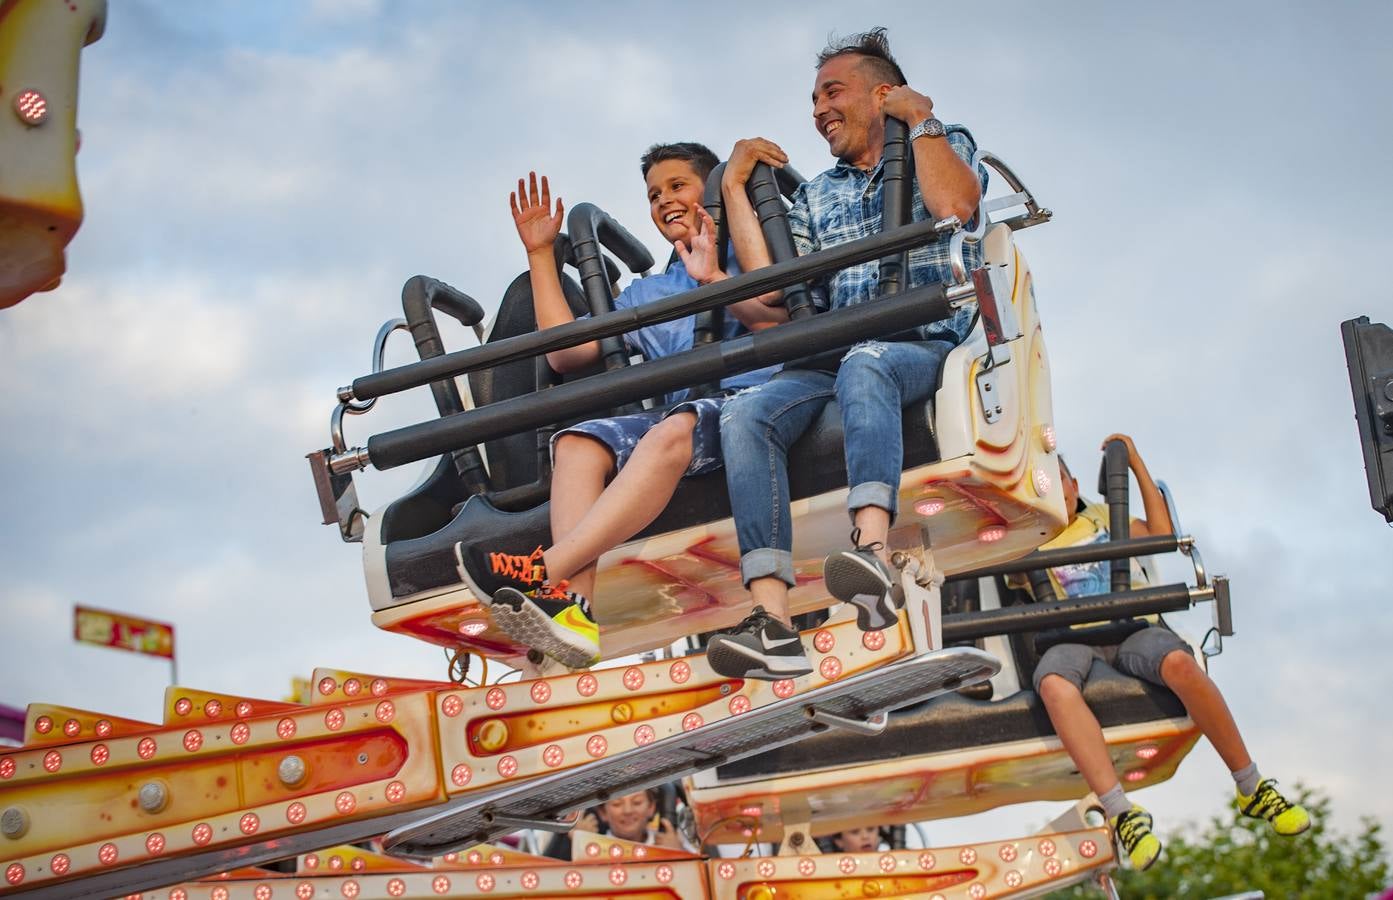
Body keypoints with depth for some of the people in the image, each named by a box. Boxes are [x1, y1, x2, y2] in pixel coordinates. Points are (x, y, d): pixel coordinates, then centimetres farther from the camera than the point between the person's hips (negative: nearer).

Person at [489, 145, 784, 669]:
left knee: (673, 431, -37)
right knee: (579, 443, -25)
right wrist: (540, 254, 25)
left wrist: (714, 280, -11)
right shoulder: (646, 294, 34)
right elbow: (567, 353, 23)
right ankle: (575, 609, -44)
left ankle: (544, 571, -48)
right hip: (682, 407, 5)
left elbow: (777, 319, 1)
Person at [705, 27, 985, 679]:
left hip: (925, 349, -4)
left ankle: (872, 549, -58)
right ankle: (771, 621, -38)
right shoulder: (816, 196, 27)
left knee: (864, 365, -40)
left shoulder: (947, 145, 15)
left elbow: (953, 206, -9)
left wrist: (919, 116, 1)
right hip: (834, 356, 4)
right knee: (745, 415, -26)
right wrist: (734, 185, 16)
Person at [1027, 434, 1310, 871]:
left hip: (1129, 626, 2)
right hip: (1071, 637, -1)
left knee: (1180, 663, -35)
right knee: (1054, 684, -40)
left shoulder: (1101, 516, 26)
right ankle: (1119, 812, -46)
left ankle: (1251, 789, -21)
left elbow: (1160, 532, 15)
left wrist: (1136, 463, 15)